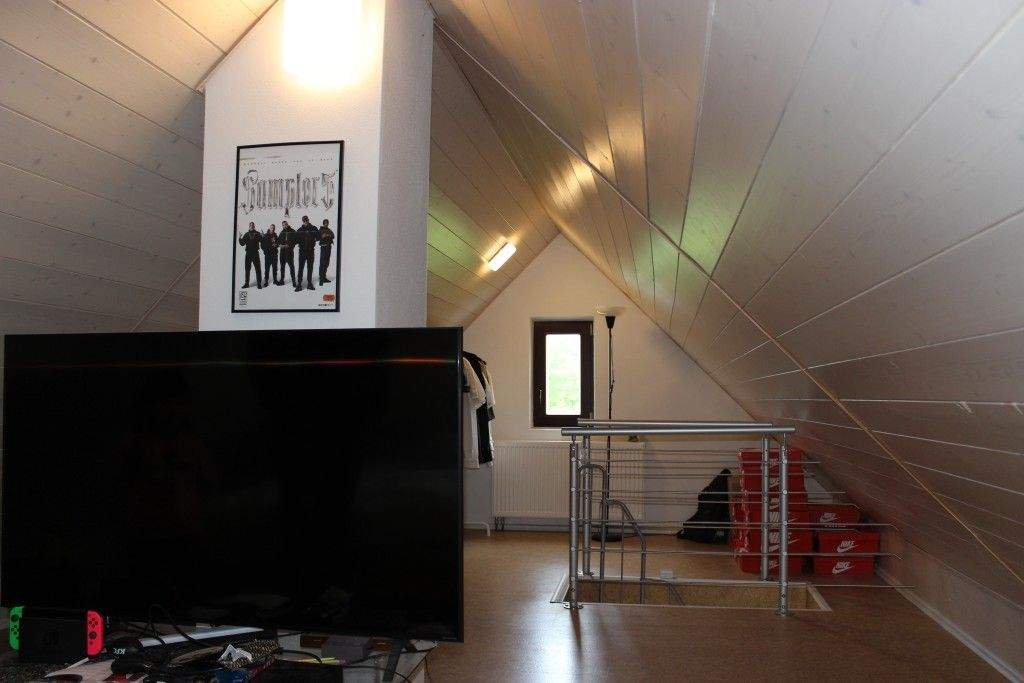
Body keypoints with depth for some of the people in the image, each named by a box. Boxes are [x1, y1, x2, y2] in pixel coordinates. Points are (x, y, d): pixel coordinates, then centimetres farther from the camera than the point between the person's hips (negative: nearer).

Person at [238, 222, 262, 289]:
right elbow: (242, 243, 9)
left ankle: (259, 284, -1)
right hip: (248, 253, 3)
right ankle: (246, 283, 14)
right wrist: (240, 238, -8)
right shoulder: (246, 234, 12)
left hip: (255, 253, -3)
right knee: (247, 269, 6)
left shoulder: (257, 234, 5)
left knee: (257, 268, -4)